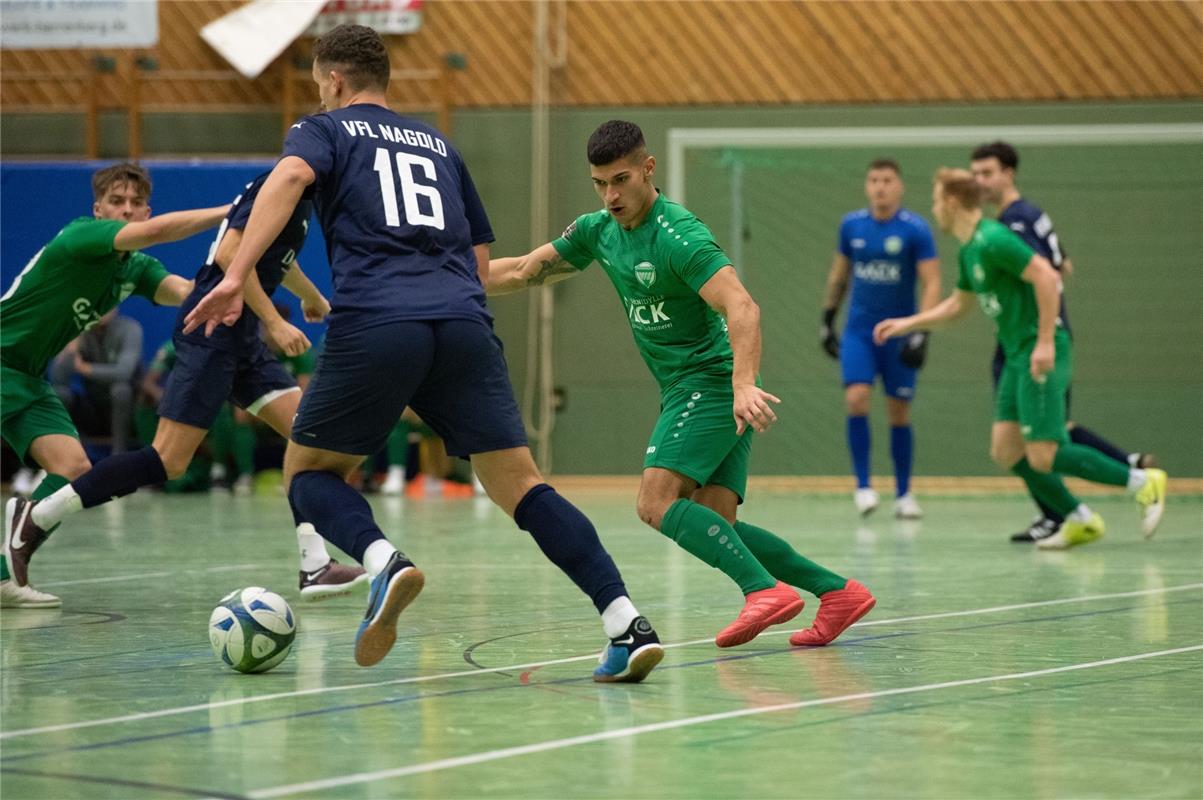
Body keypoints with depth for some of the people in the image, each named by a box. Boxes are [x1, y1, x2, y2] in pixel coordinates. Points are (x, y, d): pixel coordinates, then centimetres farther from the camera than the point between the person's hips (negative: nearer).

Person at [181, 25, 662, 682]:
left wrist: (235, 277, -16)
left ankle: (383, 560, -18)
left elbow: (289, 177, -8)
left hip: (374, 326, -4)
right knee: (520, 485, 3)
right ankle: (626, 622, -15)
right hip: (464, 325, 4)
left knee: (309, 471, 13)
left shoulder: (324, 130, 16)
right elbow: (481, 258, 31)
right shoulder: (437, 144, 30)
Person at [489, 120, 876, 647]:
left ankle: (766, 589, -28)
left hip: (713, 381, -9)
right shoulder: (599, 231, 8)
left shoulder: (679, 236, -18)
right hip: (686, 390, 9)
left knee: (657, 503, -22)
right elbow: (521, 273, 16)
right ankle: (837, 591, 5)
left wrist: (743, 385, -42)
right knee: (712, 527, 2)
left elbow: (741, 308, -29)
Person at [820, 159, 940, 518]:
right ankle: (862, 485, -7)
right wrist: (827, 320, 16)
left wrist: (921, 333, -20)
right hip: (858, 331, 2)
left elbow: (932, 284, -11)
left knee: (899, 413, 5)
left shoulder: (916, 229, -9)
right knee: (856, 399, -16)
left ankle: (903, 494, 17)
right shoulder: (851, 225, 2)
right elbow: (839, 274, 15)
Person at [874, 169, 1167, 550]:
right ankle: (1079, 520, 11)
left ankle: (1143, 482, -3)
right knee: (1005, 451, 5)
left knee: (1043, 457, -12)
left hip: (1040, 354, -10)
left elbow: (1046, 276, -22)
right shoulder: (968, 251, 15)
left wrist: (1045, 342, -24)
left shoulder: (992, 240, -15)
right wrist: (906, 324, 29)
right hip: (1017, 356, 10)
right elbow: (958, 304, 31)